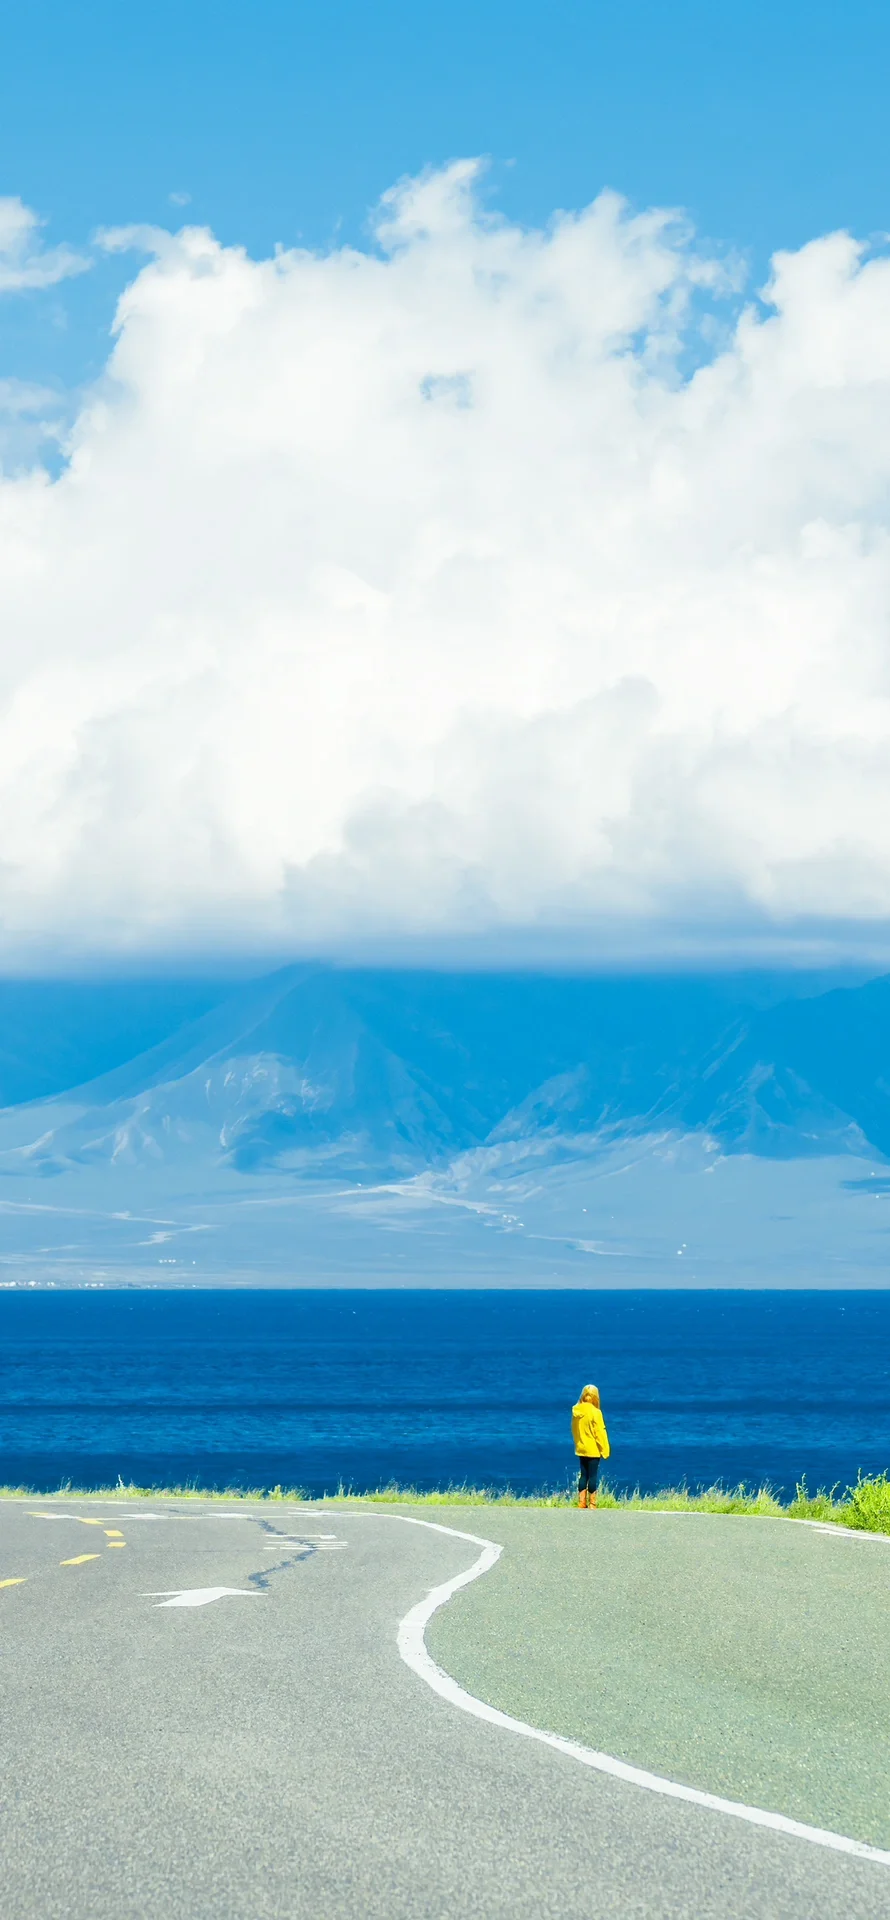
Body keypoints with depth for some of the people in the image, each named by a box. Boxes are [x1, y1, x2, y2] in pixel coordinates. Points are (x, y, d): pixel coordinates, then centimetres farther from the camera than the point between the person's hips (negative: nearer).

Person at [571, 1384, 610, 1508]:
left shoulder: (576, 1412, 0)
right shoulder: (595, 1412, -16)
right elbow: (600, 1432, -14)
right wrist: (605, 1450, -7)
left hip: (581, 1449, 5)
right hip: (593, 1450, -5)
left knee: (583, 1475, 12)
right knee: (592, 1476, -1)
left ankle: (581, 1502, 12)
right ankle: (592, 1504, 0)